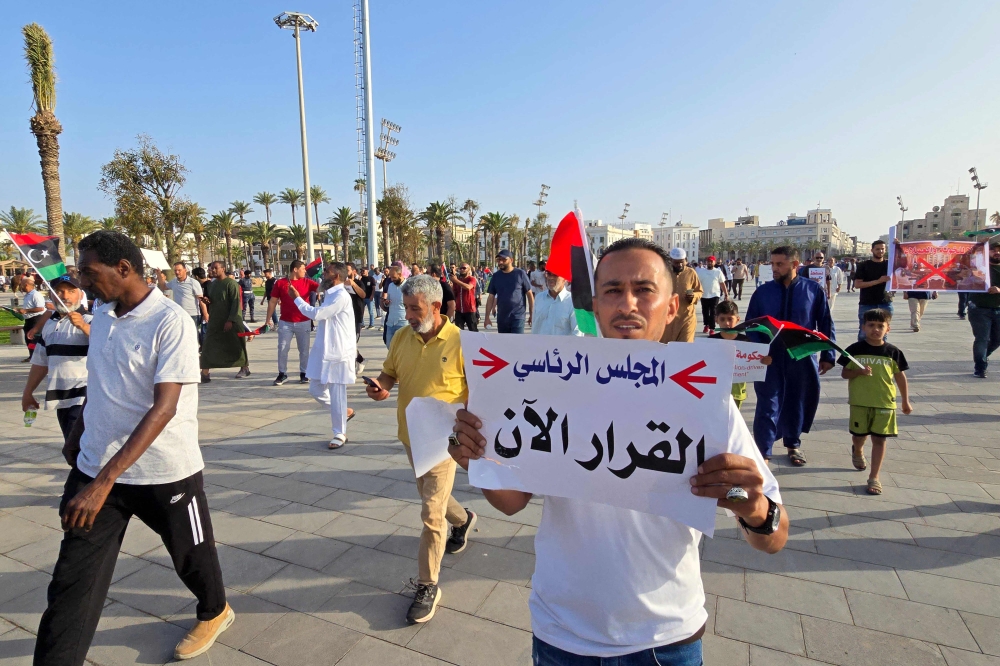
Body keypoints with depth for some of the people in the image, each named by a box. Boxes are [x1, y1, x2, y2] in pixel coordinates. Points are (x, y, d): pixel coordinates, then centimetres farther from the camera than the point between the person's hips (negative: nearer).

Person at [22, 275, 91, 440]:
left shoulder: (90, 321, -7)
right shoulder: (49, 325, 14)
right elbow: (41, 362, 22)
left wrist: (83, 326, -41)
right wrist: (28, 392, 22)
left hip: (84, 395, -7)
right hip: (61, 397, 7)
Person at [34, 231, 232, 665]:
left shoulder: (171, 321, -19)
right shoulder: (101, 317, 3)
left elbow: (164, 407, -25)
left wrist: (105, 480, -28)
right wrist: (76, 438, 16)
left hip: (165, 472, -5)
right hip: (93, 470, 5)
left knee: (192, 553, 17)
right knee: (72, 583, 4)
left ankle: (215, 612, 44)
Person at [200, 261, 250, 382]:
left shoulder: (231, 283, -10)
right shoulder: (211, 284, 12)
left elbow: (236, 303, -15)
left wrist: (231, 320, -20)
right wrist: (205, 299, -1)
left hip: (231, 322, -6)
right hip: (214, 321, 6)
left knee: (236, 346, 6)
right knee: (208, 347, -1)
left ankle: (245, 368, 23)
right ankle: (205, 373, 0)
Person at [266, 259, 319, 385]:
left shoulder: (307, 282, 0)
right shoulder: (280, 283, -2)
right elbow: (272, 302, 2)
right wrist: (268, 320, 2)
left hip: (304, 322, 1)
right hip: (285, 322, -1)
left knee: (304, 349, 8)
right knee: (282, 348, 4)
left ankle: (303, 374, 20)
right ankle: (282, 374, 17)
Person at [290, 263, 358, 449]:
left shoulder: (341, 296, -18)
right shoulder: (330, 294, 14)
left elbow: (316, 314, -21)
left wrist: (296, 298, -8)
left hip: (338, 352, -10)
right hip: (323, 351, 10)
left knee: (336, 395, -1)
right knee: (316, 389, 14)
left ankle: (340, 434, 13)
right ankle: (345, 412, 33)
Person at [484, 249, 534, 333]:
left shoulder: (520, 274, -6)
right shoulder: (496, 276, 4)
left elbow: (529, 294, -1)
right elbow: (491, 297, 7)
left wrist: (532, 314, -2)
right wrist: (487, 317, 3)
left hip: (518, 317, -4)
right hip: (502, 317, 4)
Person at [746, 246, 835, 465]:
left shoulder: (814, 290, -3)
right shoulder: (762, 292, -4)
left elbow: (826, 325, 3)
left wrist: (827, 355, 1)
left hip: (802, 359, 1)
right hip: (770, 359, -1)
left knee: (797, 403, 16)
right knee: (768, 405, -1)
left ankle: (793, 445, 36)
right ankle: (763, 452, 6)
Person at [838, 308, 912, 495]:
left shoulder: (893, 352, -1)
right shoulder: (854, 350, -4)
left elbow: (900, 377, 7)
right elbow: (844, 373, 0)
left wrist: (906, 401, 10)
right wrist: (859, 371, -21)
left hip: (884, 403, 0)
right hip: (860, 402, 0)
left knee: (879, 439, 3)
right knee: (859, 435, 13)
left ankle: (874, 477, 11)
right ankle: (857, 451, 48)